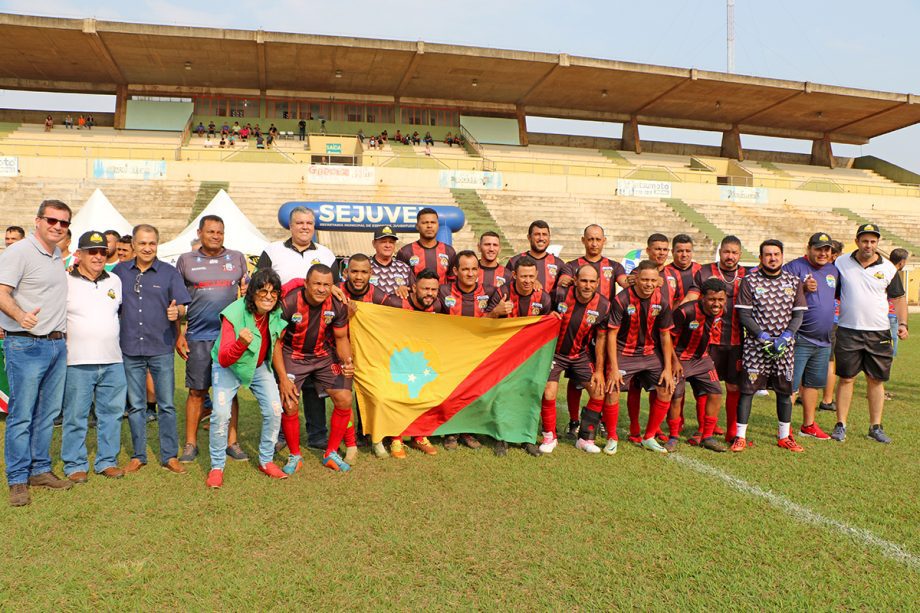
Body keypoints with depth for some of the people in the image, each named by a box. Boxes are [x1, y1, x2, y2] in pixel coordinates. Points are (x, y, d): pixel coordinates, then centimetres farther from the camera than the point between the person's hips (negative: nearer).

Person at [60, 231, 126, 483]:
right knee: (76, 415, 4)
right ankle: (75, 464, 16)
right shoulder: (65, 282, -3)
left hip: (113, 361, 4)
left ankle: (107, 461, 21)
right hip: (78, 362, -4)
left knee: (111, 413, 9)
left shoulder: (115, 281, 12)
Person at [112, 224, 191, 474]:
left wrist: (176, 311, -23)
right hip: (130, 349, 2)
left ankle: (170, 455, 13)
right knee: (135, 405, 10)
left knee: (166, 405, 3)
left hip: (161, 348, -2)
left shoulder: (169, 273, 2)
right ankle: (138, 455, 21)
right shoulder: (120, 271, 7)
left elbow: (182, 307, -2)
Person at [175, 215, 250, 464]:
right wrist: (178, 335, 2)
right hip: (198, 337, -1)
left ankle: (231, 442, 14)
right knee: (196, 391, 4)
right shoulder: (186, 260, 6)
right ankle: (191, 443, 15)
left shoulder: (237, 258, 9)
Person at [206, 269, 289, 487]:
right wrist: (241, 343, -55)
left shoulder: (277, 312, -18)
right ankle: (217, 466, 2)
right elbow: (223, 359, -36)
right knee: (221, 413, -18)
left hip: (260, 366, 4)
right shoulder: (234, 314, -33)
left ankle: (266, 461, 12)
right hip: (228, 367, -4)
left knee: (274, 410, -8)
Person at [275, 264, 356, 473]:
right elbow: (276, 342, -14)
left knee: (344, 400, -8)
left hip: (324, 355, 3)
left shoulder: (337, 306, -14)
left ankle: (331, 454, 11)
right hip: (293, 356, -3)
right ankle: (295, 456, 12)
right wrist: (283, 378, -19)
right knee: (289, 405, -14)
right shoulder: (289, 304, -23)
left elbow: (341, 338, 1)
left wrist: (346, 360, -20)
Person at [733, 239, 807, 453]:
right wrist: (762, 336, -15)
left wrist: (785, 336, -10)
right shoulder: (749, 281, -1)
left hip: (785, 346, 3)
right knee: (747, 389, -3)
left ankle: (784, 437, 23)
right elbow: (743, 314, -5)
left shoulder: (794, 281, 8)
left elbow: (798, 314, 6)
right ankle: (740, 437, 5)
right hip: (755, 346, -3)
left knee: (785, 390, 10)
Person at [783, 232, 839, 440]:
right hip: (799, 339, -7)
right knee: (791, 384, -5)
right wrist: (803, 288, -29)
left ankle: (808, 425, 26)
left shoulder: (833, 270, 14)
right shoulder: (794, 267, -8)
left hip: (824, 340, 7)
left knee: (814, 383, 15)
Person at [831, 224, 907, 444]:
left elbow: (898, 298, 10)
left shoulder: (888, 268, 4)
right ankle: (841, 425, 10)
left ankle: (876, 427, 18)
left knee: (876, 380, 8)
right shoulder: (841, 263, 1)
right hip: (848, 331, -2)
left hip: (879, 333, 2)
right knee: (846, 378, 2)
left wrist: (902, 323, -1)